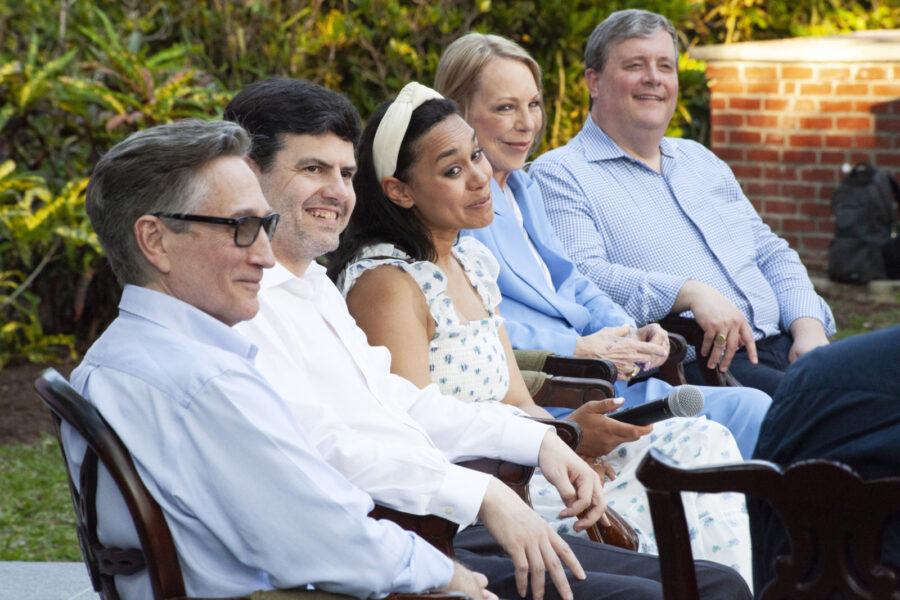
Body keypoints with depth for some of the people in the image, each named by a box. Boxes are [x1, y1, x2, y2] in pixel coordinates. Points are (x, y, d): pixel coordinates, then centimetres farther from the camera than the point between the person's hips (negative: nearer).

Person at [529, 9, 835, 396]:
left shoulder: (700, 160, 27)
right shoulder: (560, 175, 3)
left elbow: (772, 254, 25)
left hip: (782, 346, 7)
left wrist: (809, 325, 4)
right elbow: (582, 277, -13)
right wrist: (689, 293, -25)